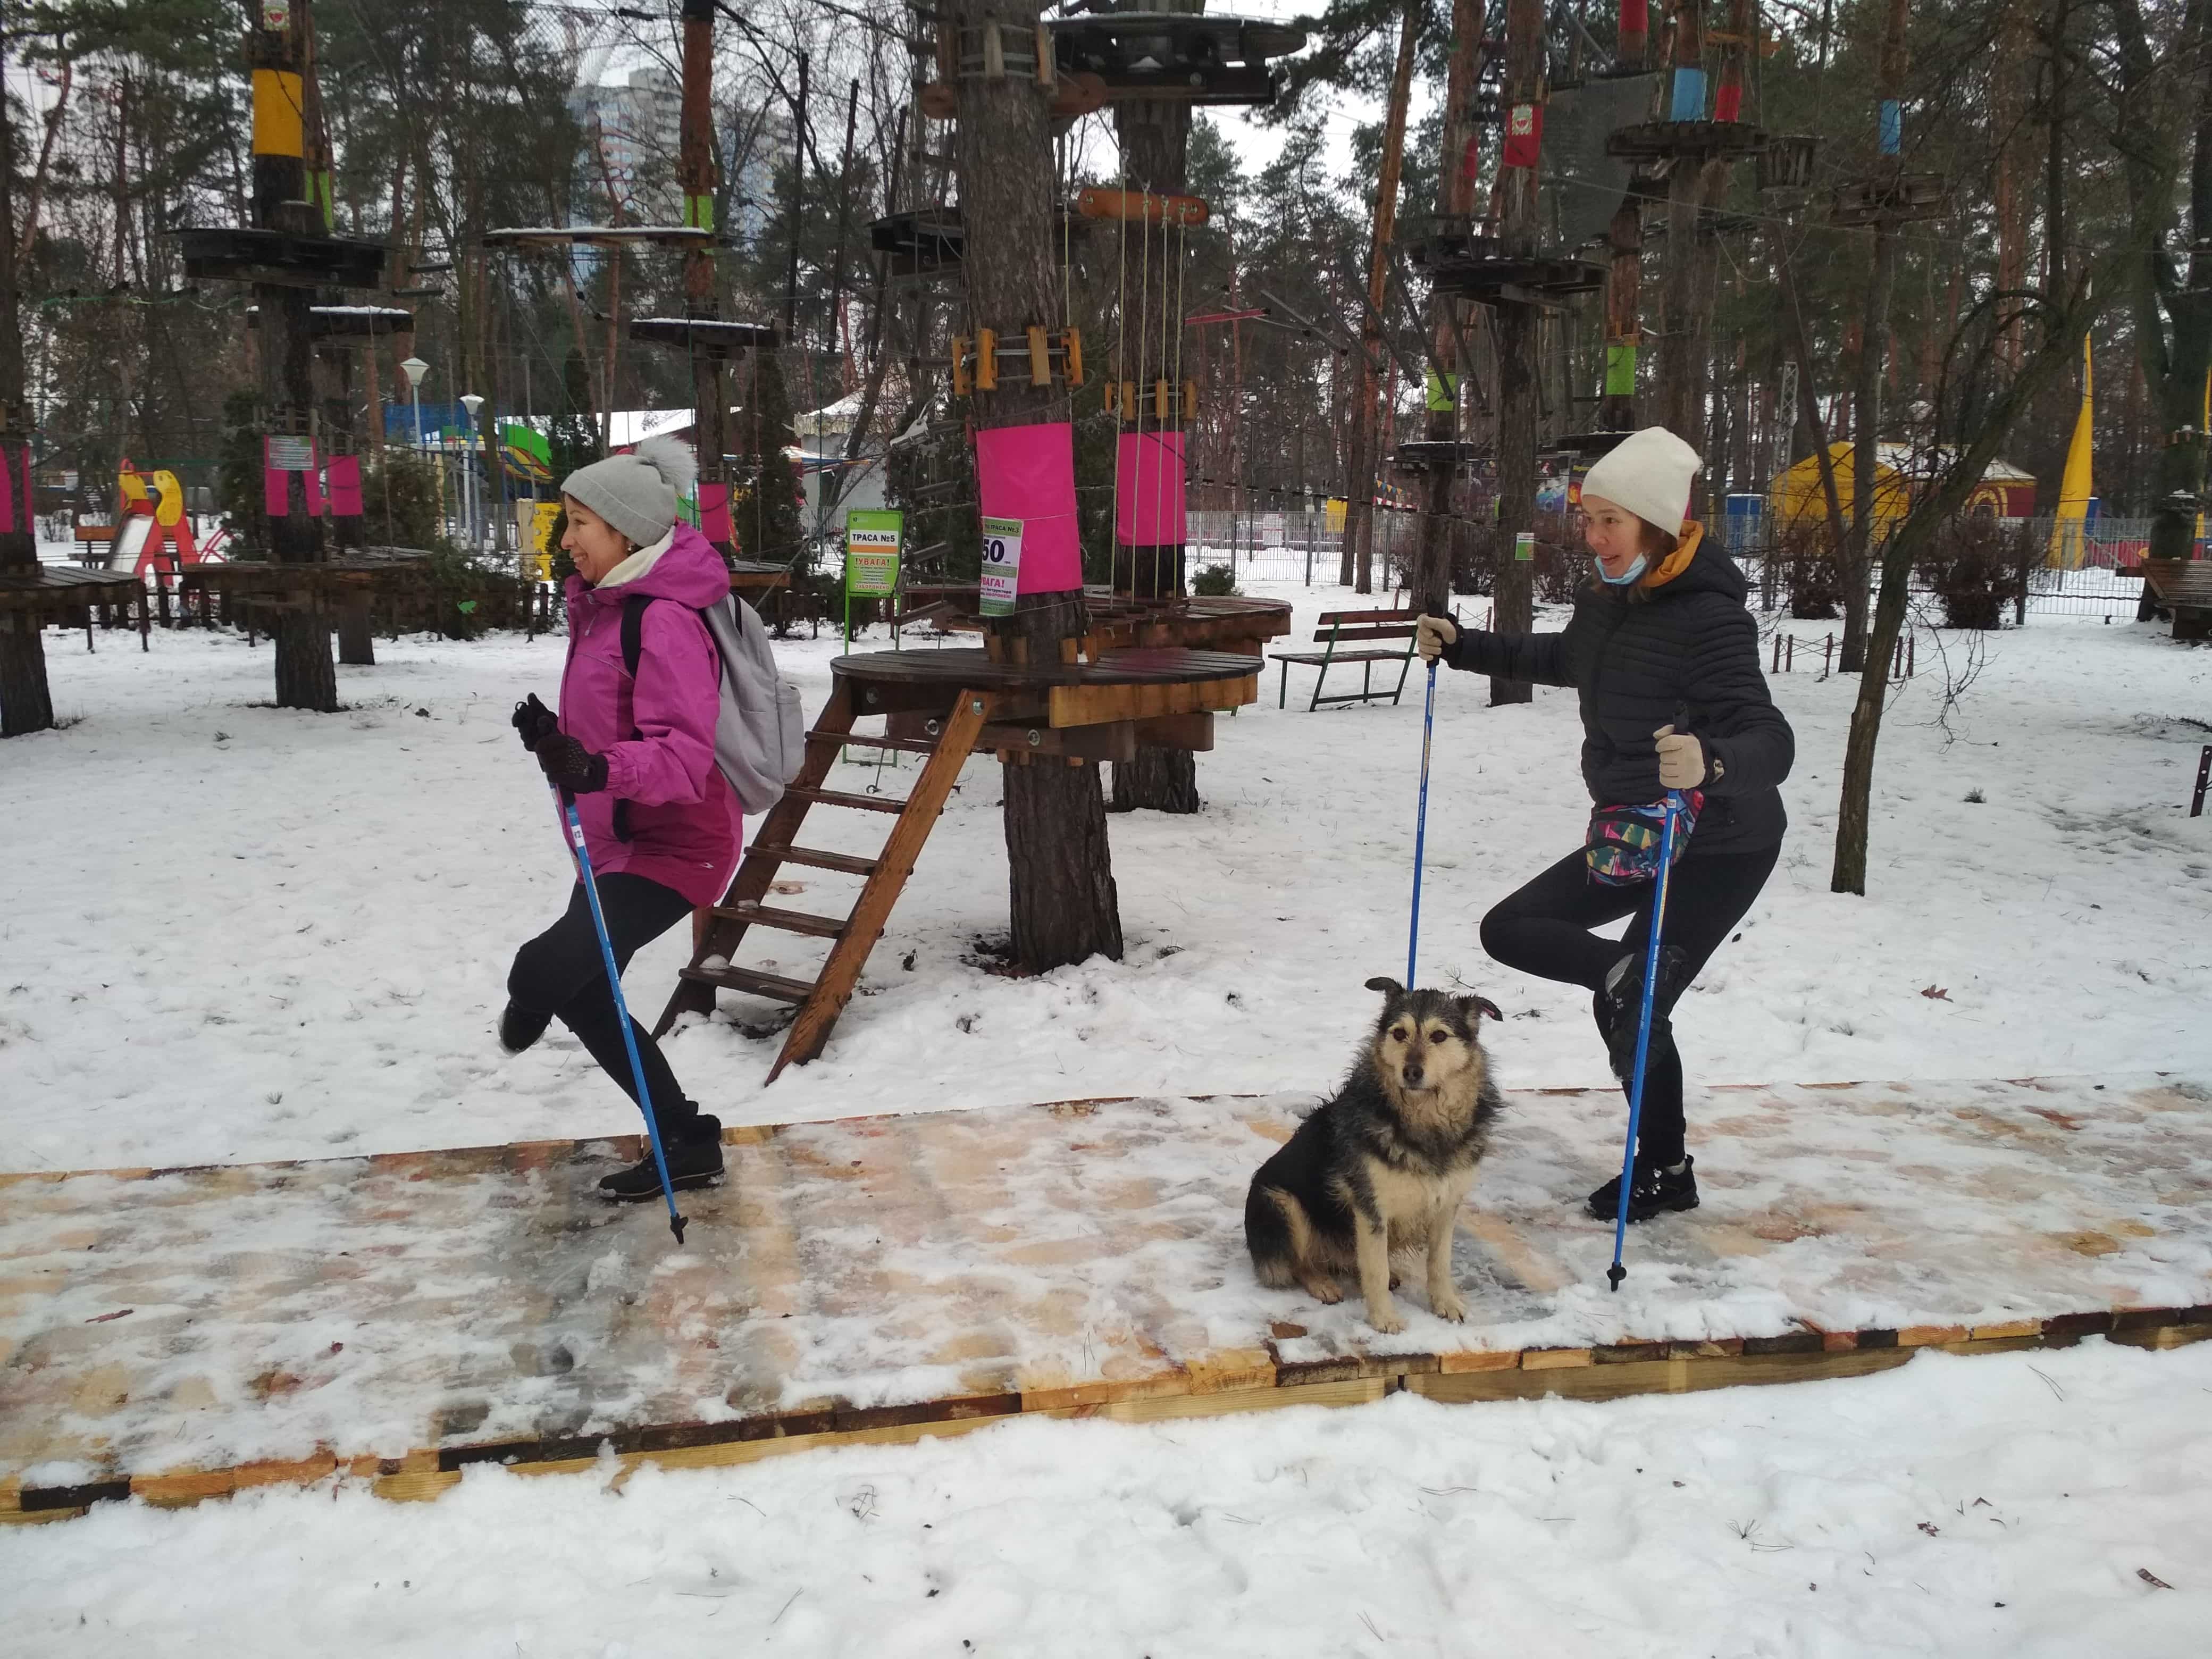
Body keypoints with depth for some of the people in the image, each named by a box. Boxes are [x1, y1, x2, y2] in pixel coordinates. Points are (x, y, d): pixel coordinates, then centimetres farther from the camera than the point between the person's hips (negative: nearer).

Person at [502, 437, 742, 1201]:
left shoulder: (665, 621, -20)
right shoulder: (606, 606, 11)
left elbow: (684, 754, -29)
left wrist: (599, 770, -43)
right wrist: (556, 738, 8)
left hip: (674, 844, -11)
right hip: (618, 839, 11)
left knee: (545, 971, -26)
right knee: (583, 997, 16)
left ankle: (529, 1003, 12)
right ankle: (686, 1143, 28)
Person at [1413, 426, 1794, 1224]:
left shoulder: (1708, 618, -26)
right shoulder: (1607, 595, 0)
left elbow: (1771, 739, -33)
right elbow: (1565, 659, 22)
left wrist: (1711, 762, -55)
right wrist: (1463, 645, 16)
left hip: (1720, 848, -8)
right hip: (1631, 835, 8)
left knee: (1630, 1012, -5)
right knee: (1509, 931, 7)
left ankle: (1666, 1172, 17)